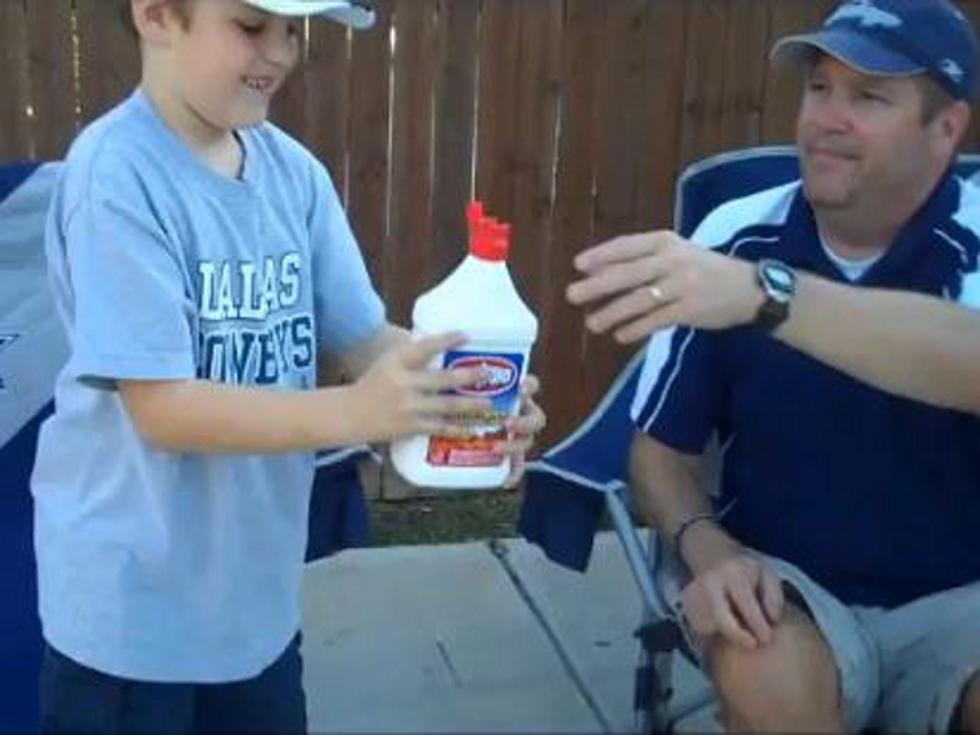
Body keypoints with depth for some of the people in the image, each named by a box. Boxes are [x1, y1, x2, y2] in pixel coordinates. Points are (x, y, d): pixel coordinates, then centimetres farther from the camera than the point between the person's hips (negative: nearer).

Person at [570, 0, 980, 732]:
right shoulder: (736, 240, -8)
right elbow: (663, 447, 1)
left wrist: (766, 293, -48)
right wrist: (704, 547, -19)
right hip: (789, 580, 0)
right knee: (767, 675, -31)